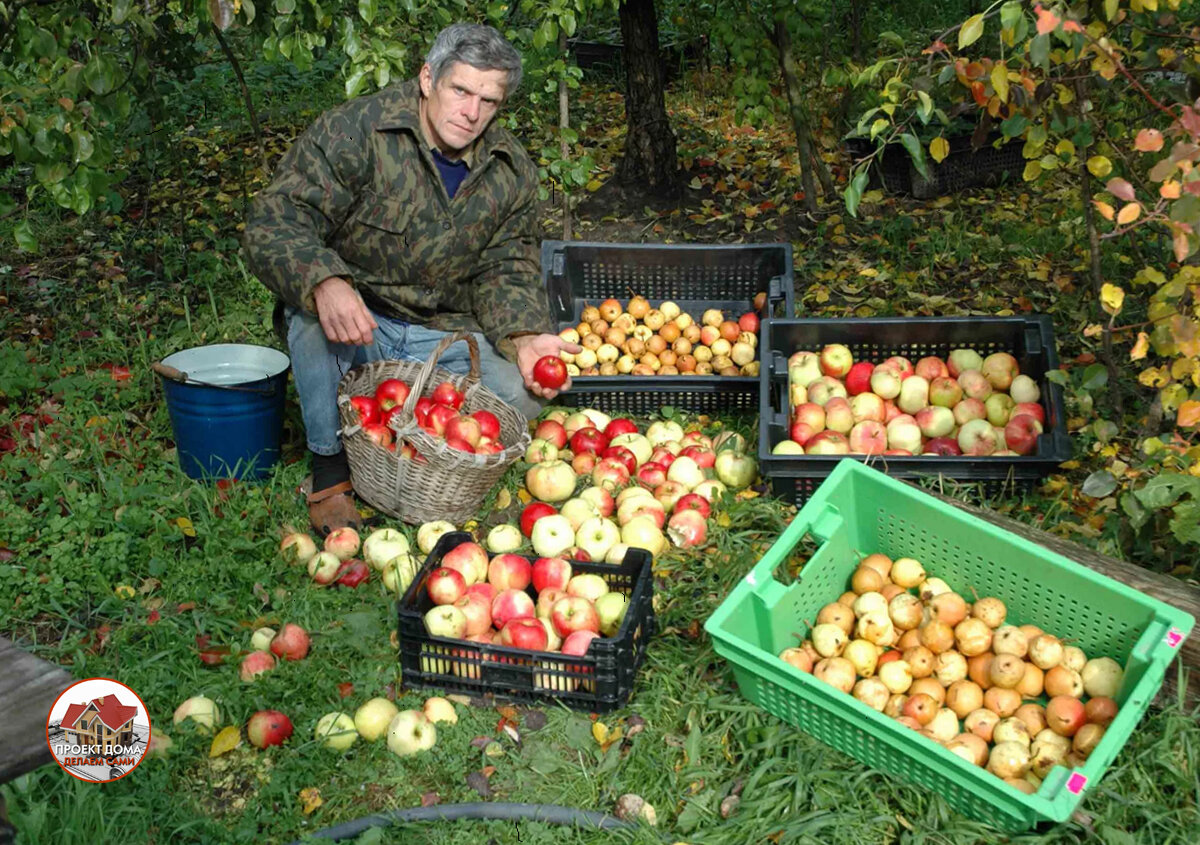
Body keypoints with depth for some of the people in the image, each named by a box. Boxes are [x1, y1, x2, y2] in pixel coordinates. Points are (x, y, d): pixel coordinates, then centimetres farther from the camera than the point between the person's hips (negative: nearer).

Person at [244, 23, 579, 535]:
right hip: (354, 321, -3)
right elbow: (275, 220, -24)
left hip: (443, 334, 4)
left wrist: (524, 338, -19)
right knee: (313, 309, -37)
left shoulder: (512, 172, -1)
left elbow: (505, 271, 3)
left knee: (523, 393, -20)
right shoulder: (353, 130, -17)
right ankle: (329, 466, -17)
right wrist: (325, 283, -45)